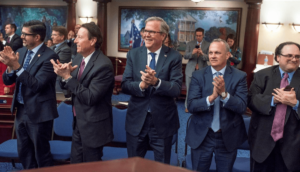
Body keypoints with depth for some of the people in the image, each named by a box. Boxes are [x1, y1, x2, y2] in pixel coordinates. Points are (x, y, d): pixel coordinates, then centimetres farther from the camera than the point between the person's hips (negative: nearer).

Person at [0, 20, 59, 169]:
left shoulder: (49, 56, -17)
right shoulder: (21, 52, 5)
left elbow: (36, 85, -24)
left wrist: (17, 67, -28)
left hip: (38, 113, -7)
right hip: (21, 110, 7)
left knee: (41, 154, 9)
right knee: (24, 153, 20)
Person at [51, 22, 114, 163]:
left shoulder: (103, 65, -23)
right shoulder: (78, 58, 3)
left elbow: (90, 98, -26)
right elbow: (69, 87, 7)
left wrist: (68, 77, -24)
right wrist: (65, 74, -14)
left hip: (93, 126, -8)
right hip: (78, 122, 8)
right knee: (75, 164, 21)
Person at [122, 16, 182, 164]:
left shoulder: (174, 57, -7)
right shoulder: (133, 54, 0)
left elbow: (176, 89, -15)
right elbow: (125, 85, -6)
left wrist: (156, 82, -32)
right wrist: (141, 85, -26)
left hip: (163, 121, -2)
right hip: (137, 119, 2)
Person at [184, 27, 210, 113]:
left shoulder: (208, 45, 1)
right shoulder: (190, 44, 4)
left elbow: (208, 58, -7)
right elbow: (185, 56, -2)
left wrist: (202, 54, -27)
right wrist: (192, 53, -23)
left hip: (202, 70, -1)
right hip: (190, 70, 1)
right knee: (189, 89, 8)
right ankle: (188, 106, 22)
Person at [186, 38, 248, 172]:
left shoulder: (239, 76, -6)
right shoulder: (198, 75, -5)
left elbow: (242, 107, -13)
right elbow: (191, 106, -13)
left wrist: (224, 93, -28)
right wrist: (211, 97, -29)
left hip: (228, 137, 0)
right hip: (201, 136, 0)